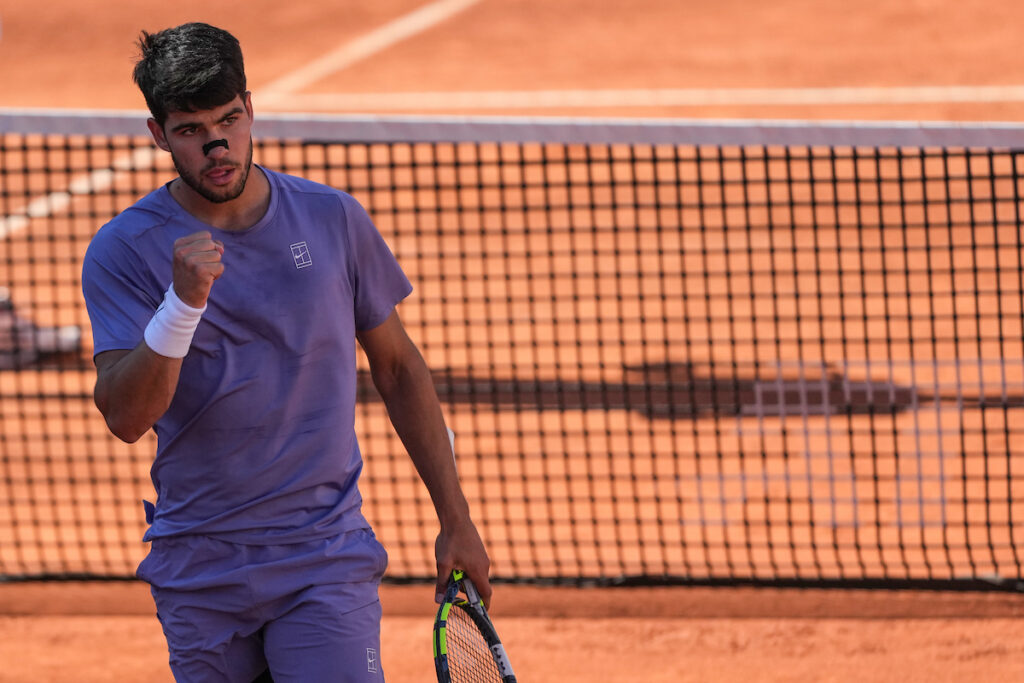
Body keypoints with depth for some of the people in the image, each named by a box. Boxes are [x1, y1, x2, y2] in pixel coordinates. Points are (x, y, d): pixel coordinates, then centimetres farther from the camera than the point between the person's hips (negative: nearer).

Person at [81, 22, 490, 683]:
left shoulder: (333, 219, 3)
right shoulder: (123, 251, -4)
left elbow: (399, 367, 12)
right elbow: (126, 417, -15)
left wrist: (456, 522, 9)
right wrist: (183, 302, -30)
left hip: (327, 560, 0)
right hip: (200, 572, 0)